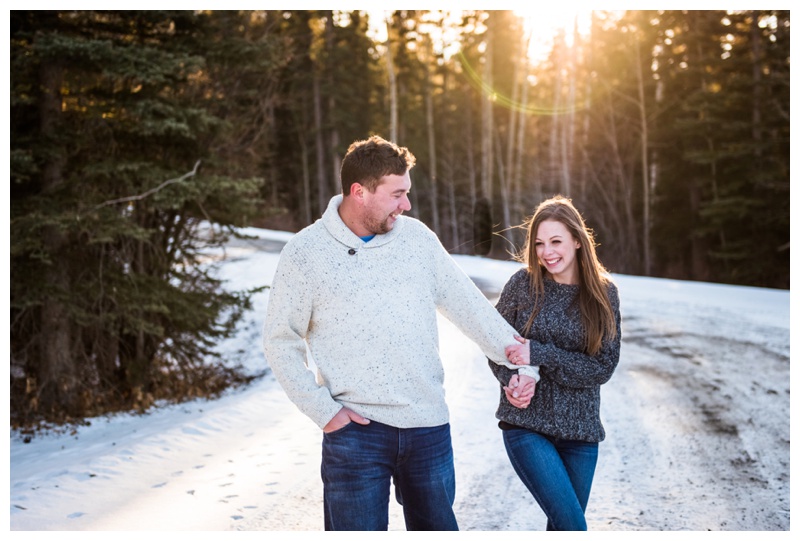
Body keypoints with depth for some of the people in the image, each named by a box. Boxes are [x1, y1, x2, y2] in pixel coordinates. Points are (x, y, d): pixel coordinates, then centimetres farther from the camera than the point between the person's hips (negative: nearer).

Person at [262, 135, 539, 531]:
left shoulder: (416, 237, 5)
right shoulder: (304, 253, -6)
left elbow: (463, 301, 11)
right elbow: (280, 342, -1)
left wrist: (509, 346, 1)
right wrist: (324, 410, -9)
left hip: (429, 426, 4)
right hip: (356, 429, -4)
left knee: (438, 527, 15)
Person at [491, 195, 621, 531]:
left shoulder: (603, 294, -2)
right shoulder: (523, 284, -5)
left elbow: (603, 367, -8)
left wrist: (538, 354, -18)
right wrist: (512, 378, -17)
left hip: (580, 429, 2)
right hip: (526, 425, -2)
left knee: (562, 526, 16)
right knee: (573, 528, -12)